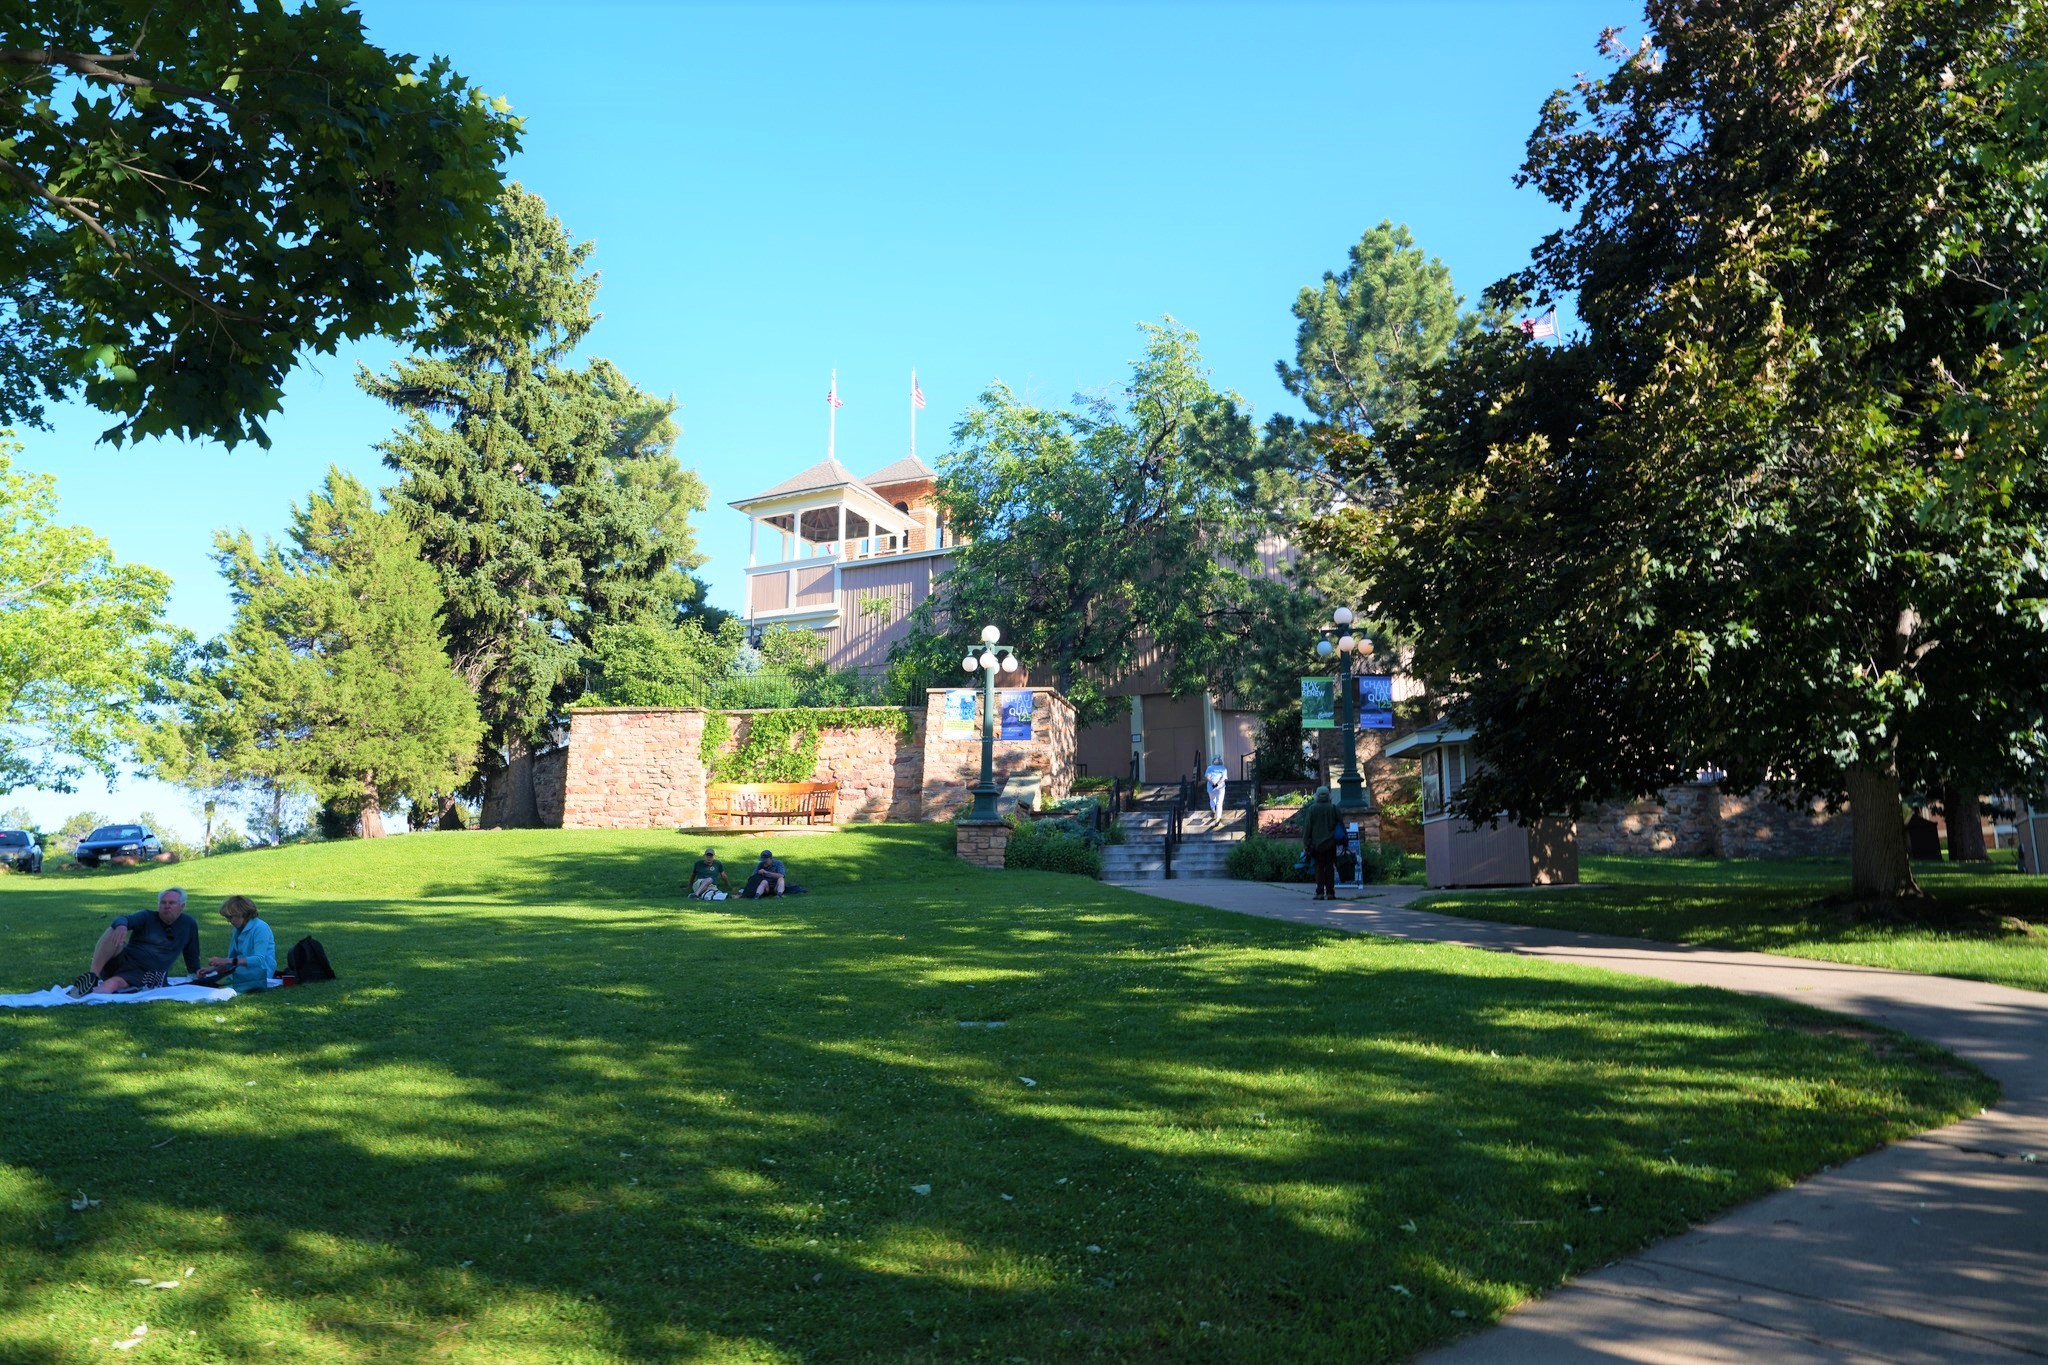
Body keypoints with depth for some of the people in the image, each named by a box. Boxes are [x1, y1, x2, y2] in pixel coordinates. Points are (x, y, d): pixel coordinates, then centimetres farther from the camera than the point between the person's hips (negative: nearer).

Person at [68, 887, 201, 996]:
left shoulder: (188, 924, 11)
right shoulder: (147, 917, 6)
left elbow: (192, 954, 23)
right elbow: (125, 919, -16)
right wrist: (121, 925, -40)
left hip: (142, 974, -1)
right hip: (122, 960, 1)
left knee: (114, 983, -34)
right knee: (114, 933, -28)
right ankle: (92, 976, -38)